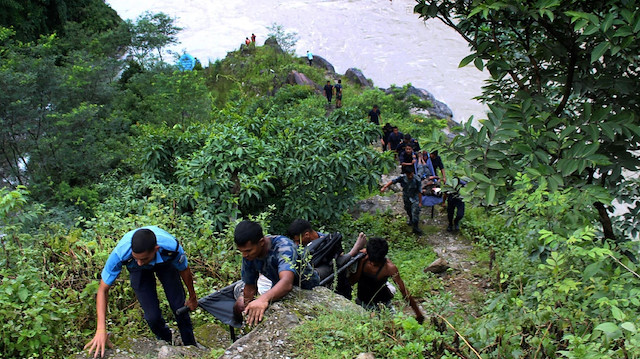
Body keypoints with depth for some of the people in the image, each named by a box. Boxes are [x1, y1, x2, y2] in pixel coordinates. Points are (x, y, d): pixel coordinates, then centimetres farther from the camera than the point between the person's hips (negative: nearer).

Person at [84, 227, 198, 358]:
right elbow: (103, 290, -29)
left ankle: (191, 346, 24)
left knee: (179, 307, -5)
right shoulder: (120, 254, -43)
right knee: (153, 315, -12)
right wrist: (101, 330, -37)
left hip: (165, 263, 0)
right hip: (139, 272, 0)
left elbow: (184, 270, -18)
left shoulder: (172, 247, -42)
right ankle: (166, 344, 22)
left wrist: (192, 298, 0)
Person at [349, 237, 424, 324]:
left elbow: (404, 291, -24)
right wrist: (361, 263, -31)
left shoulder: (390, 268, -29)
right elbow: (352, 281, -17)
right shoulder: (362, 255, -21)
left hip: (381, 305, -3)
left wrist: (418, 313, -22)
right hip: (361, 301, 3)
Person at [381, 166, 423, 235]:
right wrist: (384, 187, -30)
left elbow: (419, 192, -18)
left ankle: (415, 228, 6)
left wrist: (420, 202, -14)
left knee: (415, 213, -9)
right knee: (408, 211, 24)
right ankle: (411, 220, 53)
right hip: (406, 198, 4)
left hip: (414, 199, -4)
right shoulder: (402, 178, -17)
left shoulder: (417, 180, -24)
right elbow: (392, 181, -18)